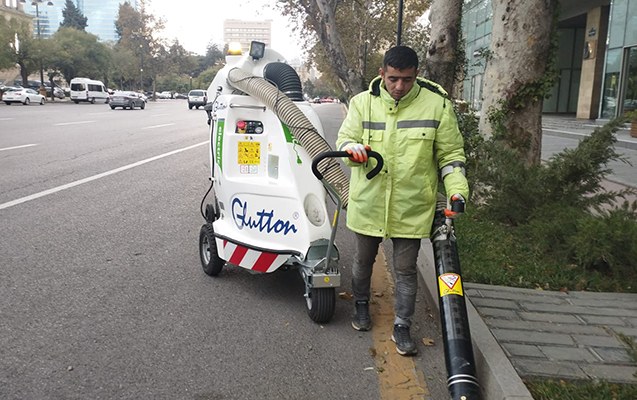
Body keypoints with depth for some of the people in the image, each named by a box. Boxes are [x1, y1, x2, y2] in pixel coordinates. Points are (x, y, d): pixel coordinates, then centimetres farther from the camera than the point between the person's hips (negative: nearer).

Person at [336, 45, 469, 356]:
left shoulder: (437, 104, -6)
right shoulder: (363, 102, -2)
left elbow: (451, 154, 0)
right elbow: (344, 138, 2)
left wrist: (456, 190, -11)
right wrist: (352, 148, -22)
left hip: (412, 207, -1)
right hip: (368, 202, 2)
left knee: (406, 269, 7)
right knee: (363, 260, 19)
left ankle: (402, 327, 24)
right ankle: (361, 304, 45)